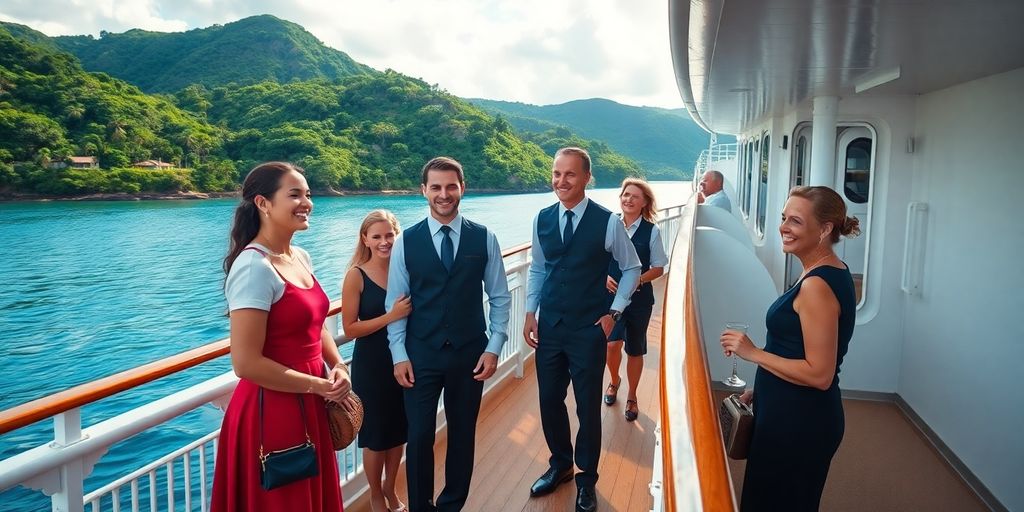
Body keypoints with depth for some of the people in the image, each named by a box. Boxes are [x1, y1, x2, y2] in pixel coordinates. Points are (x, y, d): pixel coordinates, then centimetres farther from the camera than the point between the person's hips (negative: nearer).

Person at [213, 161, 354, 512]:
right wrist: (319, 386, -15)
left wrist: (338, 368, -2)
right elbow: (246, 363, -23)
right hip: (272, 411, -8)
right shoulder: (254, 267, -21)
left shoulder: (301, 258, 5)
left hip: (309, 406, 8)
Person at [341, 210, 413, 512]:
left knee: (399, 430, 18)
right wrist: (390, 316, -24)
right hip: (371, 366, -4)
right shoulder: (356, 275, -13)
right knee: (375, 434, 12)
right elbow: (350, 328, -16)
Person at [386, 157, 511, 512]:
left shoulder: (484, 239, -2)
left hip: (470, 353, 1)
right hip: (421, 355, -1)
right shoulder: (406, 242, -3)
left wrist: (494, 348, -4)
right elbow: (395, 302, -1)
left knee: (463, 434, 14)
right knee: (419, 436, 5)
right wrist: (399, 355, -5)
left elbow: (500, 298, 2)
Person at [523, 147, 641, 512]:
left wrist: (614, 312, -4)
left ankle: (586, 479, 30)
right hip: (549, 326, 4)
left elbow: (631, 268, 1)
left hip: (589, 329, -3)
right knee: (550, 401, 14)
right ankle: (559, 465, 39)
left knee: (588, 407, 8)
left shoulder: (608, 222, -11)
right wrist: (530, 313, 5)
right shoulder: (542, 219, 0)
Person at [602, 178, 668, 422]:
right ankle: (614, 381, 22)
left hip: (639, 298, 0)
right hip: (610, 295, 0)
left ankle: (632, 397, 32)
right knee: (612, 344, -12)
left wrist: (638, 279, -18)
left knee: (635, 349, 10)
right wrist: (604, 276, -14)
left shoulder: (651, 231, -5)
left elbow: (658, 268, -1)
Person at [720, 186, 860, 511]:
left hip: (797, 422, -10)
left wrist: (753, 353, -20)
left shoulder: (817, 285, -24)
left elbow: (819, 374, -25)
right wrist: (762, 390, 18)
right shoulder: (833, 273, 7)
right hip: (799, 415, 10)